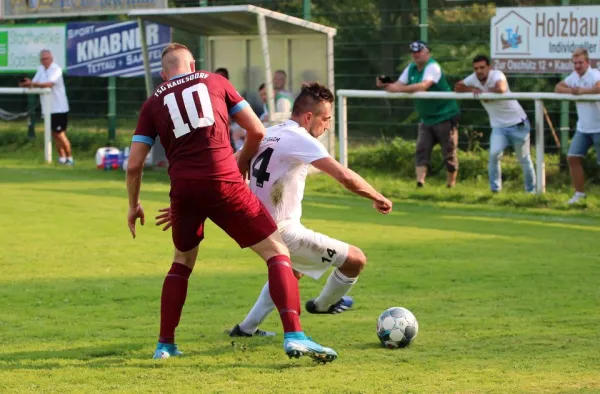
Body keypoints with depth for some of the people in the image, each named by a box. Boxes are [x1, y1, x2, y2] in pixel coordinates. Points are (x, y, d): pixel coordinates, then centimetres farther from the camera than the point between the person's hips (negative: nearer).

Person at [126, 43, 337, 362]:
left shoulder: (153, 103, 17)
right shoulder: (215, 82, 15)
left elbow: (134, 165, 12)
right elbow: (257, 131, 13)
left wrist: (134, 205, 27)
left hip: (183, 191, 3)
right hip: (224, 183, -2)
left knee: (182, 262, 28)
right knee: (277, 252, 3)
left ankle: (165, 344, 25)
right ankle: (294, 335, -15)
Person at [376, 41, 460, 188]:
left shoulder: (433, 67, -19)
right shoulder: (411, 68, 7)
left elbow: (424, 86, -35)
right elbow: (399, 85, 3)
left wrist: (399, 89, -43)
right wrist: (386, 84, -20)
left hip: (445, 116, -8)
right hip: (426, 119, 8)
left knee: (449, 153, 0)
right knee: (421, 150, -6)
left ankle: (451, 184, 12)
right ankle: (420, 182, -15)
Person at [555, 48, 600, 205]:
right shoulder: (574, 76, 9)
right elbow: (558, 87, 11)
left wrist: (581, 91, -29)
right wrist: (569, 90, -9)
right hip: (583, 128, 8)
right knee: (573, 158, 4)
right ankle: (579, 193, 14)